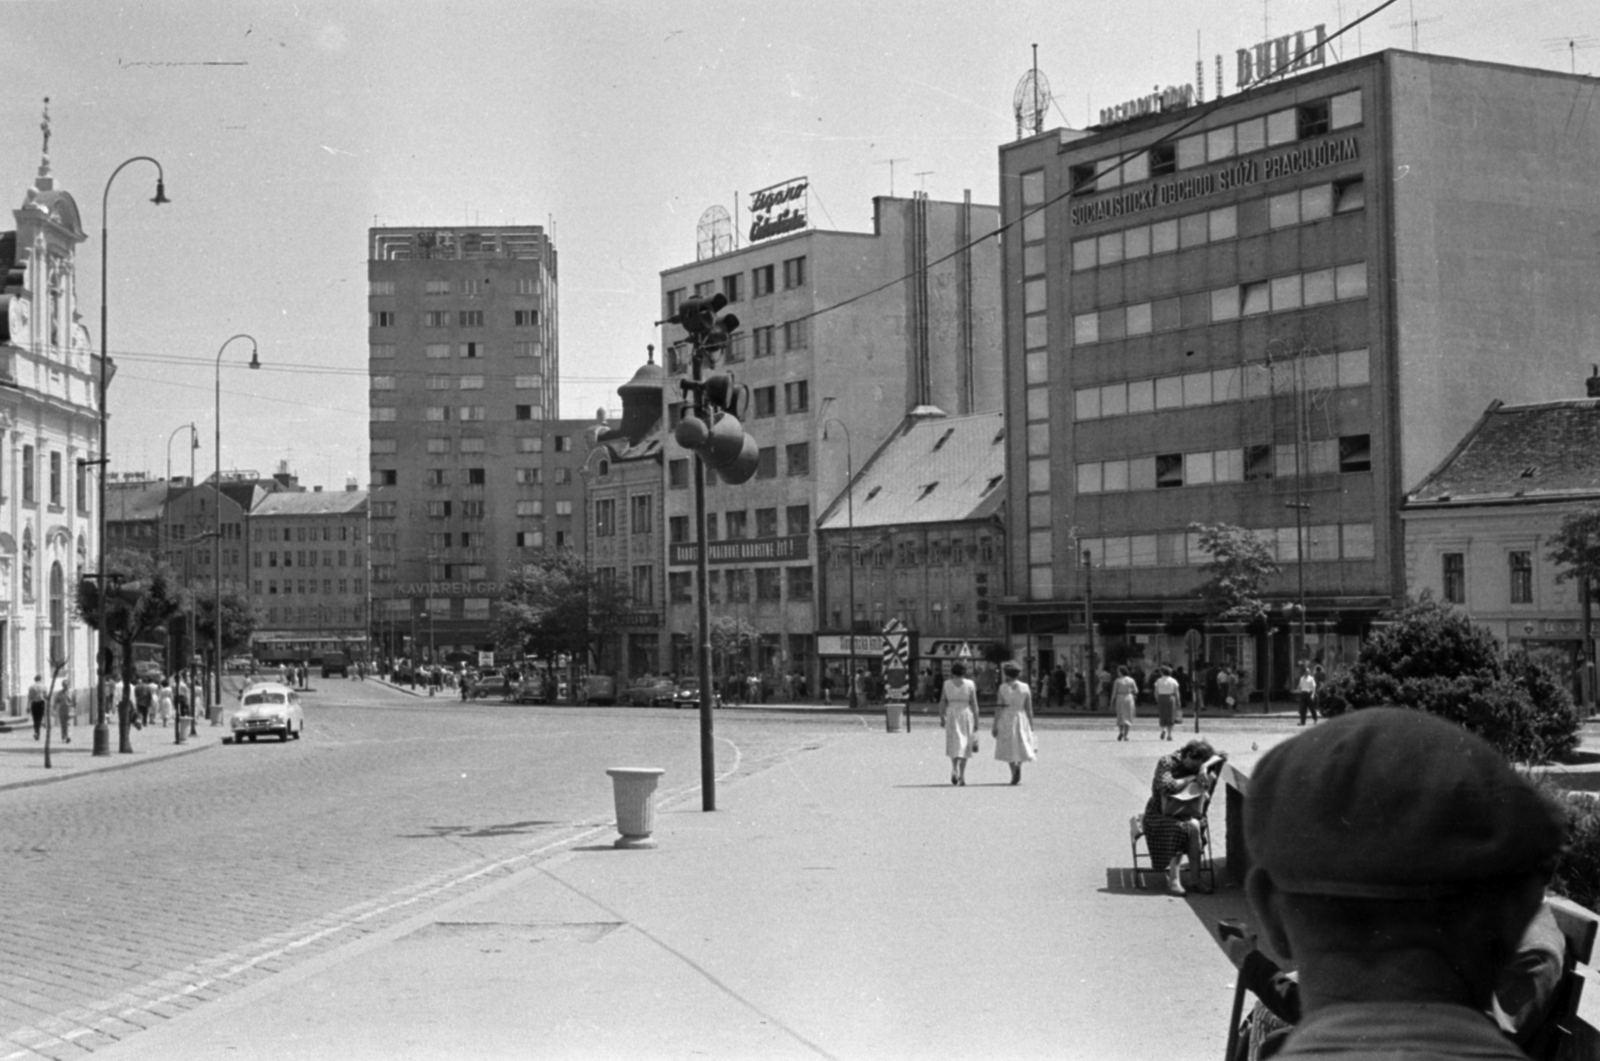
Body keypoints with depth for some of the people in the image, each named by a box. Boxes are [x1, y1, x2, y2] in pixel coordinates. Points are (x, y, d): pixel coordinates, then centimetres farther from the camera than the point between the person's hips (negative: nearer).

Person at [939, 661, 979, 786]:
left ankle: (954, 769, -13)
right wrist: (976, 721, 2)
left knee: (954, 744, 10)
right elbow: (974, 704, -3)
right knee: (964, 745, 9)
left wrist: (941, 718, 8)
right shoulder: (970, 684, -2)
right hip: (966, 714, 0)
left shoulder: (947, 684, 0)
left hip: (951, 715, 0)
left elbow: (942, 702, 0)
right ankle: (962, 775, 5)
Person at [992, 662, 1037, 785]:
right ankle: (1018, 766, -17)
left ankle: (1014, 775, -1)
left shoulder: (1003, 688, -5)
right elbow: (1029, 709, 1)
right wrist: (1031, 726, 7)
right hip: (1022, 719, 1)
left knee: (1009, 748, 9)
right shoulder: (1025, 688, 0)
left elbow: (1000, 708, -8)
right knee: (1021, 746, 11)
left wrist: (994, 725, -4)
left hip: (1006, 719, -1)